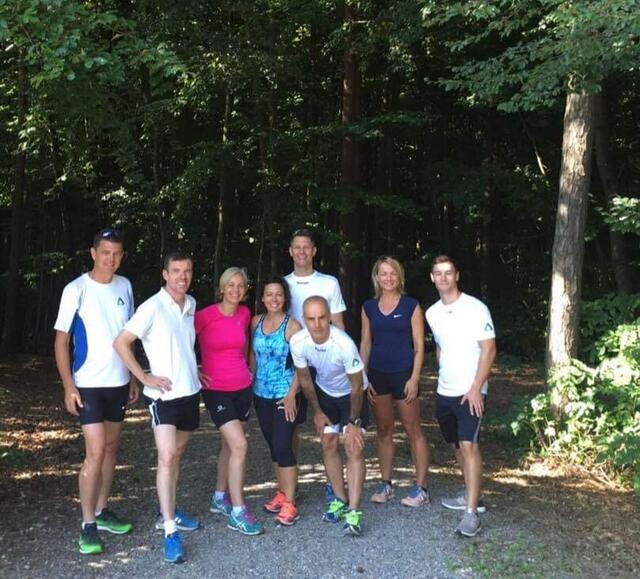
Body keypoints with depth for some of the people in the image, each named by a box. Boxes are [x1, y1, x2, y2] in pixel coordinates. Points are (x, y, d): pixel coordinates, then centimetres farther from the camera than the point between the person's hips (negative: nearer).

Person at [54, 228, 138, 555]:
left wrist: (133, 377, 11)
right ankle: (87, 525, 2)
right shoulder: (76, 289, -10)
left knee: (111, 447, 13)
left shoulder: (124, 286, 4)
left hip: (119, 382, 5)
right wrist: (68, 386, -14)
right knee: (95, 452, -9)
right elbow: (61, 340, -8)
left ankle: (101, 511, 26)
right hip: (88, 384, -5)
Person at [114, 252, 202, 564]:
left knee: (177, 454, 16)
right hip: (163, 395, -7)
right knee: (167, 457, -14)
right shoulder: (152, 307, -15)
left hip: (190, 391, 7)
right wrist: (145, 377, -16)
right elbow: (121, 343, -16)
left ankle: (169, 512, 30)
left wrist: (193, 370, 12)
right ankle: (170, 532, -11)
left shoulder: (191, 305, 6)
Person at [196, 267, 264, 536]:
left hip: (242, 387, 6)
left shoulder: (245, 313, 3)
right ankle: (238, 512, -5)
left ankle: (220, 498, 33)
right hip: (216, 390, -6)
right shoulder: (205, 316, -14)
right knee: (240, 445, -14)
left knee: (229, 444, 16)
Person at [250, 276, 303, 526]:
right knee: (273, 446, 14)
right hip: (261, 395, 5)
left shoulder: (292, 326, -11)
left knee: (282, 447, -8)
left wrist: (291, 395, -15)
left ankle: (290, 504, 1)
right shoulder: (256, 322, 4)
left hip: (285, 395, -5)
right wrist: (251, 382, 10)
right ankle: (282, 493, 28)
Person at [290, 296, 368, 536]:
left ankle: (353, 512, -12)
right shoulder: (298, 342, -26)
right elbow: (304, 379, -7)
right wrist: (317, 412, 1)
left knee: (354, 448, -12)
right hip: (324, 392, 4)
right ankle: (340, 500, 20)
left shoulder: (344, 344, -38)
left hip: (351, 394, -4)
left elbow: (357, 386, -23)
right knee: (328, 444, 6)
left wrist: (354, 422, -17)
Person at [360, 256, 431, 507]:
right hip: (377, 375, 4)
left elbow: (419, 346, -4)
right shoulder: (369, 307, 6)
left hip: (403, 374, -3)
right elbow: (365, 344, 9)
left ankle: (421, 488, 7)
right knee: (383, 430, 11)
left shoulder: (411, 306, -3)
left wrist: (414, 378, -11)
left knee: (413, 431, 1)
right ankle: (385, 484, 21)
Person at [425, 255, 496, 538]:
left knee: (469, 445, -14)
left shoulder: (475, 308, -11)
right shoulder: (432, 313, 7)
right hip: (444, 392, 7)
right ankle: (471, 494, 32)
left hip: (470, 392, -7)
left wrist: (475, 388, -18)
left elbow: (489, 349, -13)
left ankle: (472, 512, -13)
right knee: (457, 445, 16)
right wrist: (445, 375, 14)